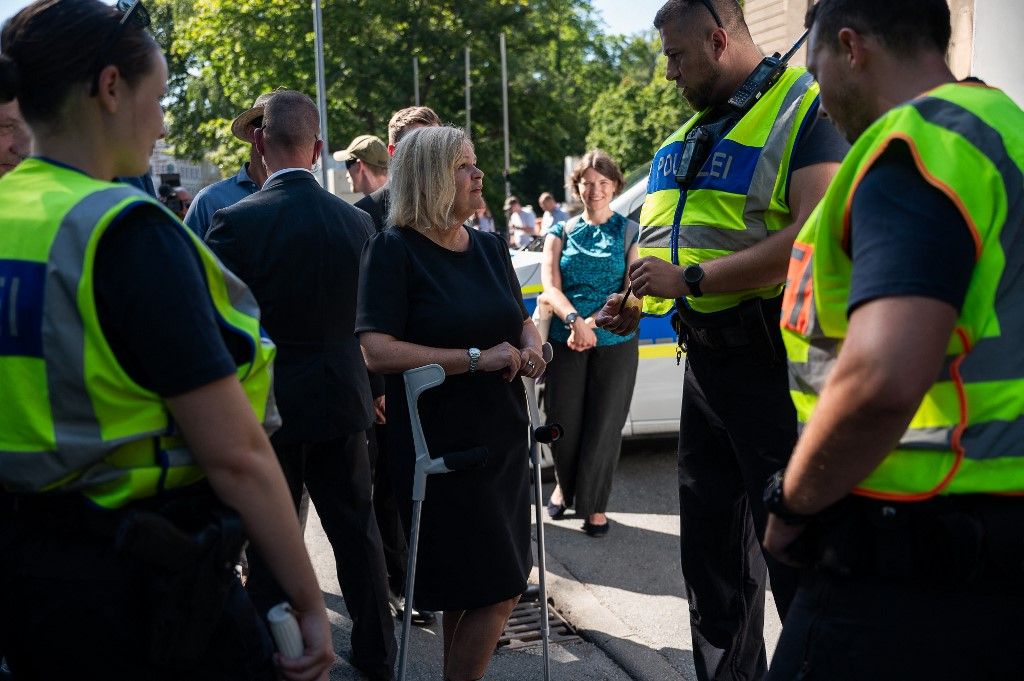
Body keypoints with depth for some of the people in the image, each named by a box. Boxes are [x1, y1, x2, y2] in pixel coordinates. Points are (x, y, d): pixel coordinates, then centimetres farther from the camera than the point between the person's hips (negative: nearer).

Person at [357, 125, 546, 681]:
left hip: (502, 436, 7)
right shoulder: (394, 250, -10)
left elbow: (522, 322, 20)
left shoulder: (490, 247, 10)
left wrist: (531, 347, -4)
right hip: (439, 443, -7)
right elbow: (377, 351, -20)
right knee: (495, 590, -3)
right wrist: (476, 359, -23)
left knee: (474, 588, 16)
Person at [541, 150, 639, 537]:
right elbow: (550, 286, -2)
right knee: (563, 421, 3)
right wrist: (574, 320, -22)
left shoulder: (630, 232, 5)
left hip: (614, 342, -1)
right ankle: (564, 486, 31)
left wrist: (593, 324, -17)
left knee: (603, 425, 2)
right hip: (564, 342, 1)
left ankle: (595, 506, 18)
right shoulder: (561, 232, 9)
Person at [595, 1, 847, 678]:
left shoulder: (805, 109, -10)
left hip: (774, 361, -8)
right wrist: (636, 304, 7)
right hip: (706, 360, 9)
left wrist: (690, 280, -22)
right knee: (710, 545, 16)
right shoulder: (693, 132, 16)